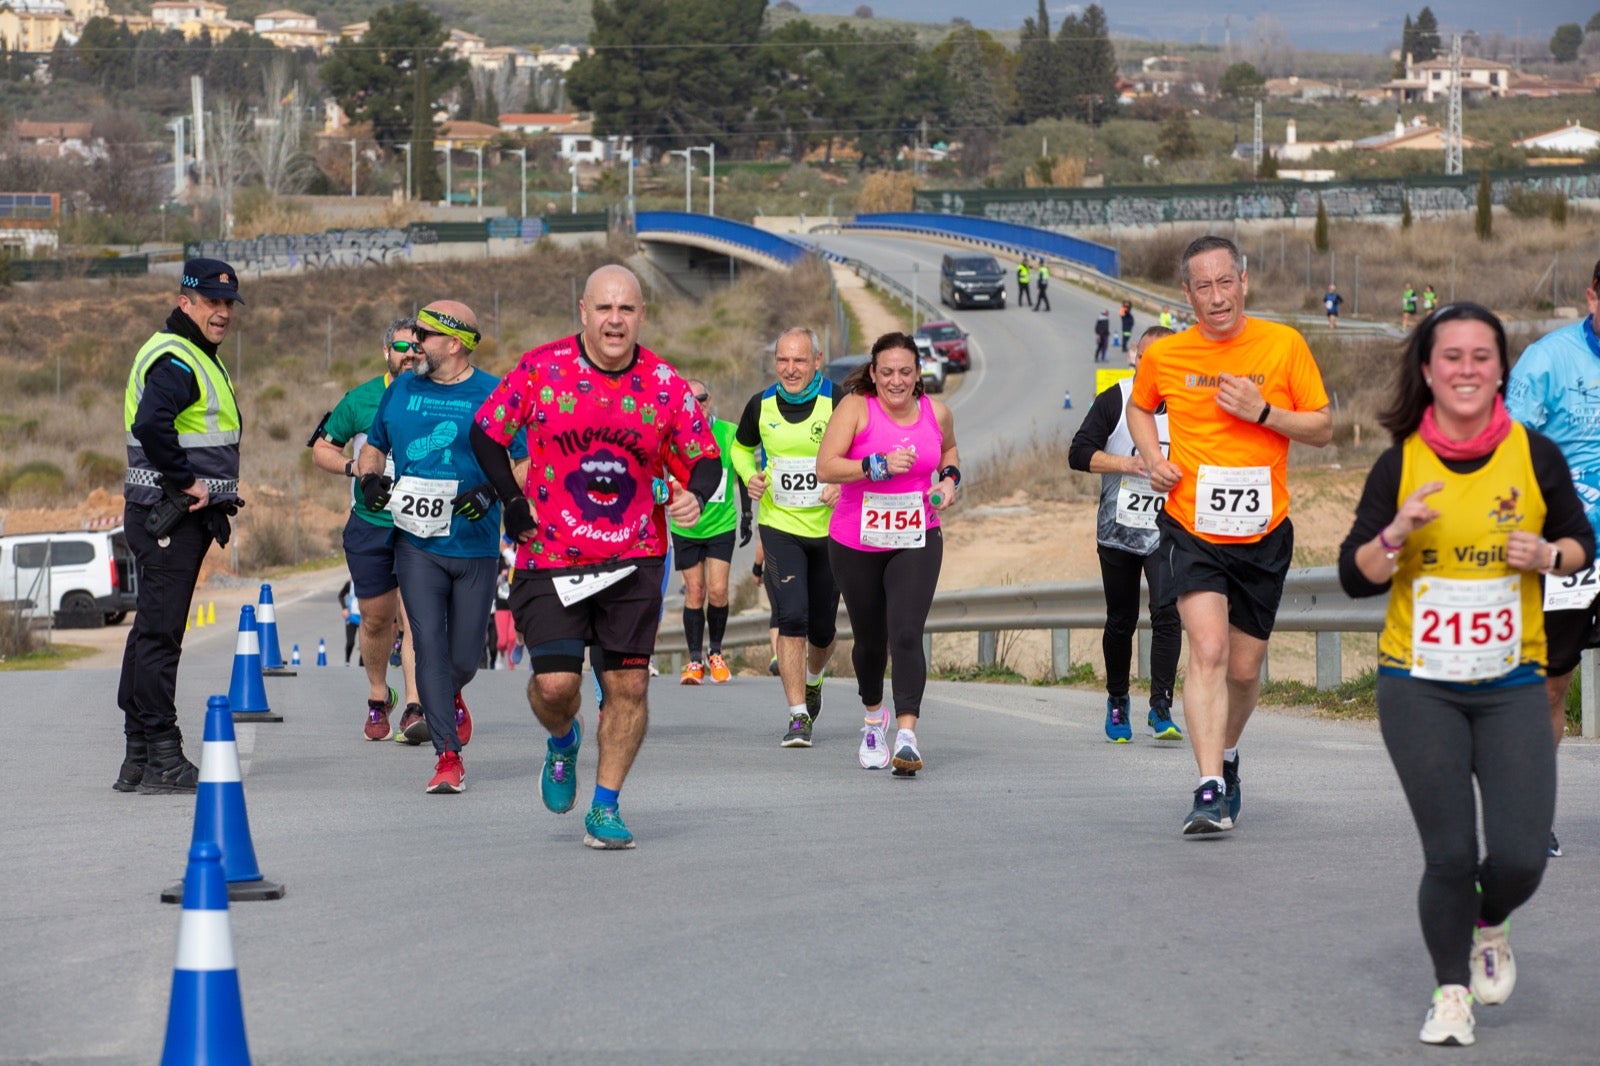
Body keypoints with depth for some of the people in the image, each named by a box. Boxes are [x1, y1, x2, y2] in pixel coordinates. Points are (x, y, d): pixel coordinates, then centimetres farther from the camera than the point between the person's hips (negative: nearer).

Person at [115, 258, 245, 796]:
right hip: (167, 516, -11)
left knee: (153, 632, 13)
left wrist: (216, 490, 12)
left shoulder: (199, 358, 19)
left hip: (183, 515, 11)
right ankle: (162, 761, -7)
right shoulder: (174, 360, -15)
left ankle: (139, 759, 19)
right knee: (159, 634, -8)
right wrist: (187, 482, -23)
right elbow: (151, 424, -32)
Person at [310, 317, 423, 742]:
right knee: (375, 620, 9)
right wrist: (353, 467, -8)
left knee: (414, 614, -15)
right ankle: (378, 697, 32)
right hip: (370, 525, 2)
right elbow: (321, 447, 11)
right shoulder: (360, 399, 2)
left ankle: (414, 708, -20)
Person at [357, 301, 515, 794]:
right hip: (417, 543, 2)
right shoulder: (401, 391, 9)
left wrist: (491, 491, -20)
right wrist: (370, 477, 0)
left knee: (465, 657, 7)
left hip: (475, 546, -1)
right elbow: (374, 445, 22)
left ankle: (449, 697, 43)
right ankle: (448, 756, -9)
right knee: (429, 643, -11)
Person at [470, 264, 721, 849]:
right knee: (555, 683, -10)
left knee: (628, 685, -1)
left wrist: (693, 494, -15)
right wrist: (514, 501, -5)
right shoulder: (541, 368, -6)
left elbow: (705, 458, 7)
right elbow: (485, 433, 4)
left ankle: (605, 808, 15)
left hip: (634, 559, 1)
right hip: (550, 557, -1)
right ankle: (562, 743, 26)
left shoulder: (665, 384, -2)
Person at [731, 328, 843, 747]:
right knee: (791, 617, -15)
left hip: (831, 528, 0)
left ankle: (813, 680, 46)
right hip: (780, 527, 0)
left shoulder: (839, 403, -12)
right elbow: (741, 448, 17)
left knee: (822, 626, 12)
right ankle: (798, 716, -11)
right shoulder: (761, 406, -2)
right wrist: (750, 476, -4)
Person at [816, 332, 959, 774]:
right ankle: (874, 716, 41)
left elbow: (949, 448, 24)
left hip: (917, 542, 0)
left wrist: (949, 477, 3)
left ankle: (906, 736, -22)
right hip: (855, 543, 0)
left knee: (906, 634, -17)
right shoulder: (856, 407, -9)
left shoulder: (936, 413, 1)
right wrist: (878, 465, -27)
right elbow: (825, 468, -16)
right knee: (870, 638, 14)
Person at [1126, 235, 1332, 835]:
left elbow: (1323, 429, 1)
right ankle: (1211, 792, -24)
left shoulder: (1283, 345, -3)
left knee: (1244, 668, 10)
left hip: (1263, 535, 1)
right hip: (1192, 530, -1)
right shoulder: (1164, 356, -1)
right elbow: (1140, 408, 20)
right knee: (1208, 649, -20)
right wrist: (1153, 458, 1)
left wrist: (1263, 411, -15)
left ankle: (1226, 755, 40)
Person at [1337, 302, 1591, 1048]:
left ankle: (1490, 927, 28)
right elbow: (1354, 576, 0)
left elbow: (1581, 542, 11)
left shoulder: (1535, 455, -2)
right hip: (1418, 686, -1)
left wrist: (1549, 556, -10)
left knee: (1519, 857, -8)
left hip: (1511, 685, 1)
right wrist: (1397, 533, -19)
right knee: (1450, 854, -2)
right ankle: (1451, 990, 22)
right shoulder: (1401, 463, -2)